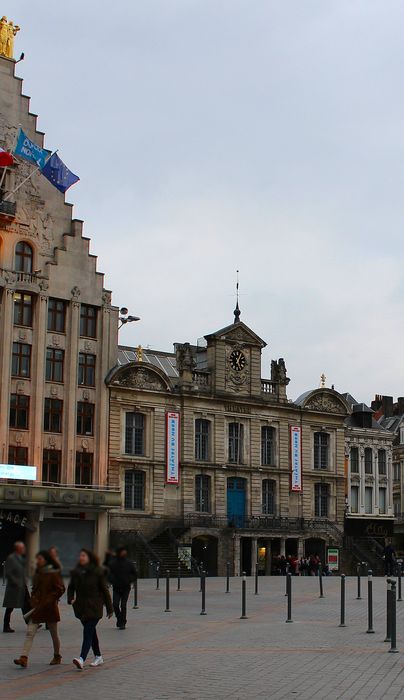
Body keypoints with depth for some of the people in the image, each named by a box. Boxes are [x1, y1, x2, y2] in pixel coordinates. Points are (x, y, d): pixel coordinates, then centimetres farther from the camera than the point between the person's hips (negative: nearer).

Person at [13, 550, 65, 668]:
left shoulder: (54, 574, -9)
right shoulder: (37, 574, 10)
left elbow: (60, 590, -12)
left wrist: (48, 601, -18)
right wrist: (33, 600, 3)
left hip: (50, 608, -5)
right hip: (37, 608, 5)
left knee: (54, 634, 10)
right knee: (30, 632, -9)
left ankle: (57, 656, 29)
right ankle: (24, 658, -17)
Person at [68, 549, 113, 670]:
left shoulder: (97, 572, -8)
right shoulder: (76, 572, 6)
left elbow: (104, 590, -4)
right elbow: (71, 587, 15)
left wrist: (109, 608, -1)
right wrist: (71, 599, -7)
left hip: (94, 607, -6)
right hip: (81, 607, 6)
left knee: (88, 632, -15)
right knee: (91, 632, 16)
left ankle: (82, 659, -27)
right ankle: (98, 657, 28)